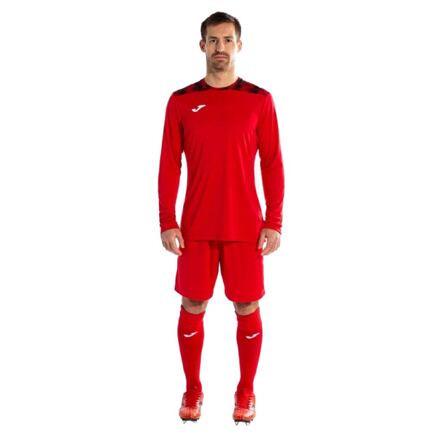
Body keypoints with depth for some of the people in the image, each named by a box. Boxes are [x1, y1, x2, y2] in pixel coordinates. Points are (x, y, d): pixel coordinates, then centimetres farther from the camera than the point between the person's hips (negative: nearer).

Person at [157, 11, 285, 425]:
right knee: (192, 307, 7)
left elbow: (272, 164, 1)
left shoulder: (259, 100, 2)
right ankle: (192, 391, 25)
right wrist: (167, 222, -4)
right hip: (196, 227, 1)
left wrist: (274, 222, -4)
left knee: (247, 308, 5)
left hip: (245, 226, 0)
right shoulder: (181, 101, 3)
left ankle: (245, 392, 23)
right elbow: (169, 166, 2)